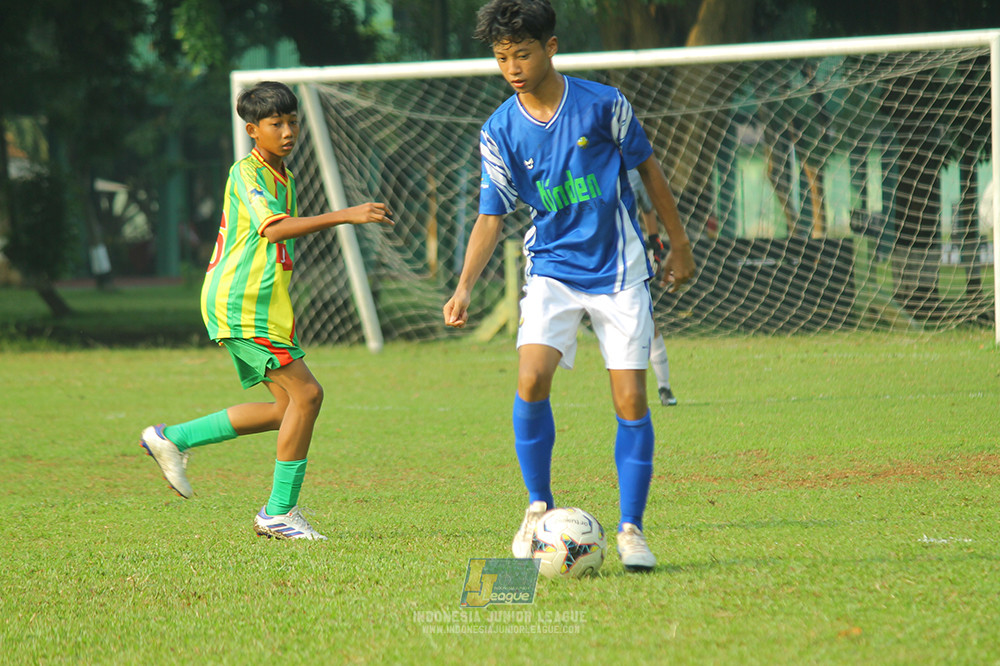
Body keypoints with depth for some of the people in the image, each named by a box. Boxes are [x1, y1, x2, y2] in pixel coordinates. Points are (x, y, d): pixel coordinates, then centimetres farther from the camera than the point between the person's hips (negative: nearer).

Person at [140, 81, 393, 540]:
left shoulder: (285, 179, 18)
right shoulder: (246, 173, -12)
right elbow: (271, 229, -27)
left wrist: (287, 310, 17)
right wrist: (345, 216, -34)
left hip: (264, 306, 10)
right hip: (241, 304, -10)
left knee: (288, 405, 9)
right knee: (305, 393, -13)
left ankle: (173, 439, 16)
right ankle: (279, 512, -7)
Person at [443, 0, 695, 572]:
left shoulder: (603, 105, -9)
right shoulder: (500, 132, -4)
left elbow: (647, 167, 4)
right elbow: (492, 216, 0)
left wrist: (680, 242, 9)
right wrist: (465, 287, -12)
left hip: (619, 271, -1)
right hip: (552, 271, 1)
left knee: (631, 401, -6)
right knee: (531, 380, -20)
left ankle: (632, 529, 7)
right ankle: (539, 508, -3)